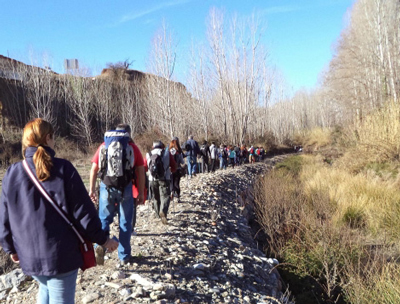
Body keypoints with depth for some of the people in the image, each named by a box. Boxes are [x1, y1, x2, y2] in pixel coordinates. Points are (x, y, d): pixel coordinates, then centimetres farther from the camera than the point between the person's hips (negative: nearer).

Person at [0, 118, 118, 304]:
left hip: (29, 255, 4)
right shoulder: (63, 169, -13)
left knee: (46, 289, 29)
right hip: (61, 255, -4)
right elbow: (83, 211, -13)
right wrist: (102, 239, -1)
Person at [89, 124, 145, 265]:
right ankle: (124, 256, 20)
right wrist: (141, 193, 7)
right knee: (125, 222, 11)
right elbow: (140, 172, 2)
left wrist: (91, 189, 12)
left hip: (106, 187, 1)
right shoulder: (133, 148, 5)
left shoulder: (104, 146, 8)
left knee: (104, 218, 17)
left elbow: (94, 169, 5)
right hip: (126, 188, -1)